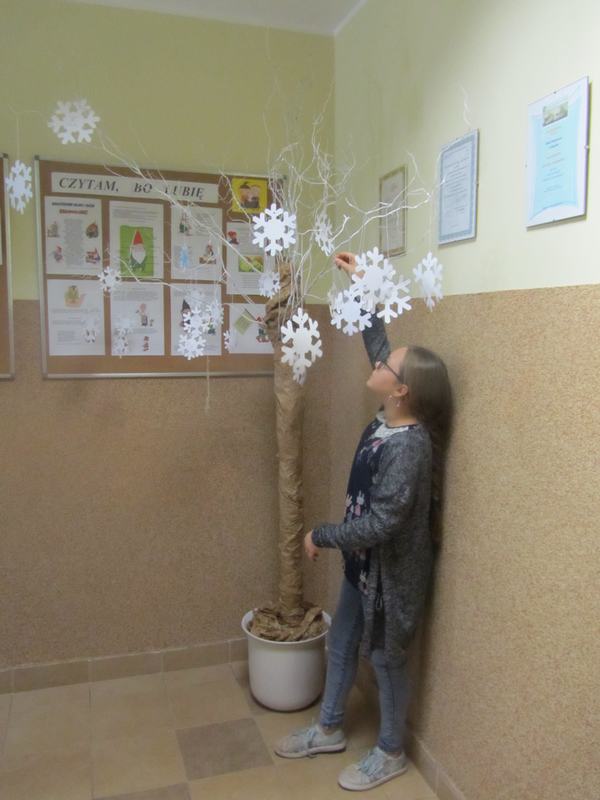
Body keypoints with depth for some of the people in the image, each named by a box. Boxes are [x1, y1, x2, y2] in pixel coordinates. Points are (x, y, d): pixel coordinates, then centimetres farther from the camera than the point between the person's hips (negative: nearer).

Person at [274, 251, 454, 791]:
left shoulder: (409, 447, -32)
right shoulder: (388, 419, -7)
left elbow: (381, 523, -32)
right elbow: (377, 342, 4)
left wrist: (321, 535, -18)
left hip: (392, 570, -9)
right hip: (364, 562, 9)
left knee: (386, 660, 13)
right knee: (341, 644, 22)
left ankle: (391, 753, 37)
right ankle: (329, 730, 44)